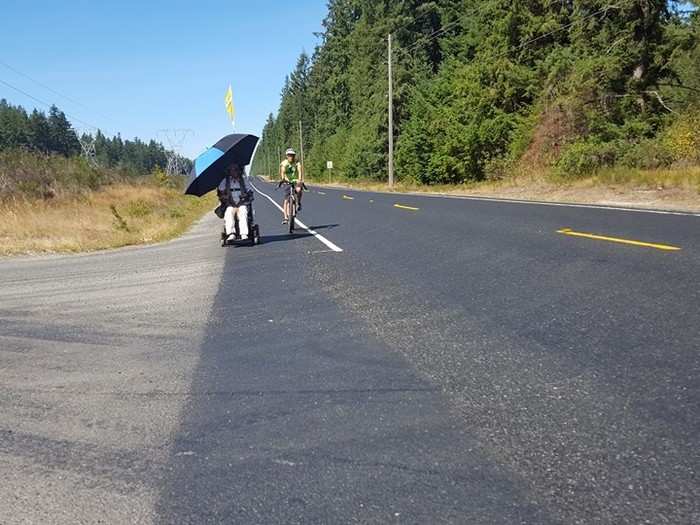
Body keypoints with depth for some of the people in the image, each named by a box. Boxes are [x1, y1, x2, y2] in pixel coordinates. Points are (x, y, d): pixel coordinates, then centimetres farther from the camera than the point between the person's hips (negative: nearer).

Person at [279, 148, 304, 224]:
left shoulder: (297, 163, -9)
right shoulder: (284, 163, -7)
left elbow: (300, 171, -23)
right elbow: (282, 172, -21)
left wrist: (300, 180, -42)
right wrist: (284, 178, -42)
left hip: (296, 181, -1)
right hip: (288, 182, 1)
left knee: (299, 189, -35)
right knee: (286, 200, -4)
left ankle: (298, 203, -9)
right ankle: (286, 217, 2)